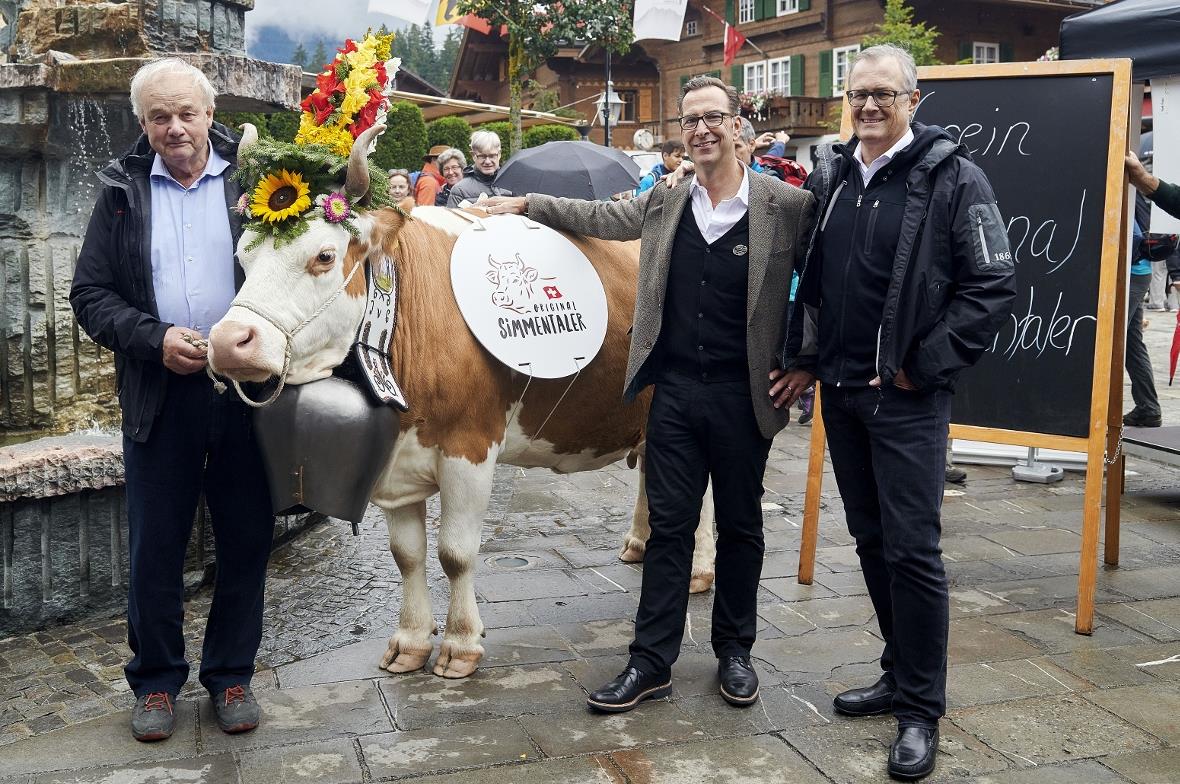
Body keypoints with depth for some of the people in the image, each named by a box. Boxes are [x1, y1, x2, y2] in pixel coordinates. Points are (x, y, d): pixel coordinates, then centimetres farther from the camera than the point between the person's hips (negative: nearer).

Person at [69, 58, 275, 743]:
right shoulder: (123, 192, 6)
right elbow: (90, 293, 4)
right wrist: (155, 339, -11)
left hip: (247, 388, -1)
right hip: (159, 395, 1)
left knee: (247, 539, 8)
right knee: (155, 546, 9)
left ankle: (232, 674, 27)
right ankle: (156, 680, 27)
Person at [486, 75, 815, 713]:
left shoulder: (787, 207, -6)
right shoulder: (664, 203, 6)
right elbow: (599, 216, 20)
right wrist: (527, 204, 24)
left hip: (744, 395, -2)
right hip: (675, 391, 3)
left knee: (740, 525, 11)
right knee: (669, 524, 7)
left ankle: (734, 651, 29)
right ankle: (651, 662, 16)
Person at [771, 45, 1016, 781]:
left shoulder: (952, 176, -8)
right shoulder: (830, 174, 10)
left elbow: (994, 286, -10)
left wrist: (924, 365, -12)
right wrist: (802, 358, 11)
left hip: (908, 396, -6)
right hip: (840, 389, 6)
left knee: (912, 548, -4)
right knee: (871, 540, 14)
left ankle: (922, 709, 10)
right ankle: (901, 674, 29)